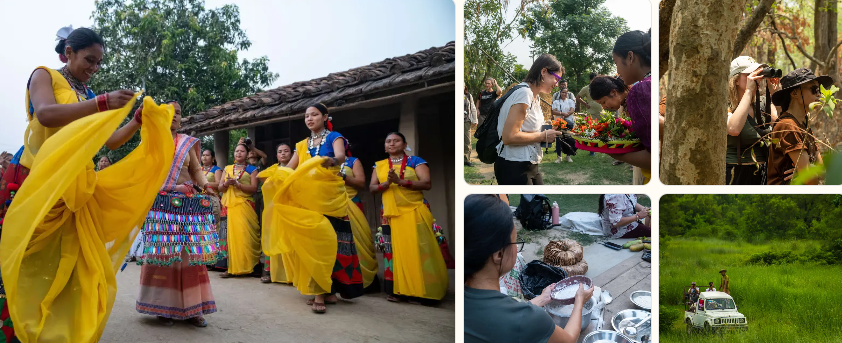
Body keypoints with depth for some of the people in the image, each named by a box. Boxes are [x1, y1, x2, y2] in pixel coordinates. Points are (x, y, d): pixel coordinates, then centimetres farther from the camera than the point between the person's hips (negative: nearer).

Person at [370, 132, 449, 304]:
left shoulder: (415, 161, 1)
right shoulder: (379, 165, 12)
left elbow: (427, 184, -10)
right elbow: (371, 188, 7)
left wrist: (400, 181, -19)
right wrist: (386, 184, -14)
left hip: (415, 212, -3)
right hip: (390, 214, 3)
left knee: (416, 250, -7)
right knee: (393, 250, 1)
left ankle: (417, 291, -4)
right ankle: (396, 290, 5)